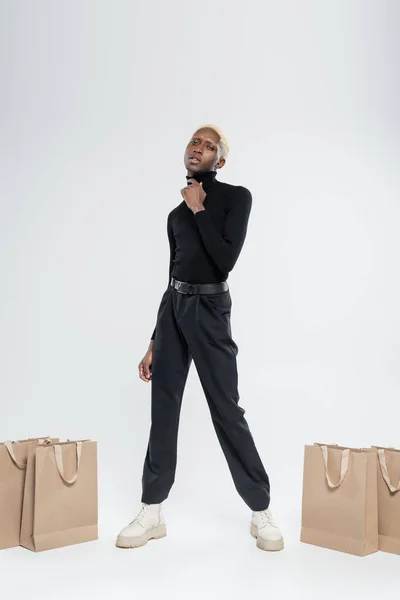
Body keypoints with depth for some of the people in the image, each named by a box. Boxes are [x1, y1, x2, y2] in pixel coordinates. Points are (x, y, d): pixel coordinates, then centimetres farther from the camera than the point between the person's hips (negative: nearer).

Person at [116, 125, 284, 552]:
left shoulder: (236, 197, 0)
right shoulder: (177, 213, 15)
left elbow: (226, 259, -15)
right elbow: (172, 277, 16)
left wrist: (199, 211, -8)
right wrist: (154, 343, 14)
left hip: (209, 308, -6)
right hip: (172, 308, 6)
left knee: (226, 411, -4)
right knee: (163, 410, 5)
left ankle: (261, 513, 10)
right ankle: (152, 512, 15)